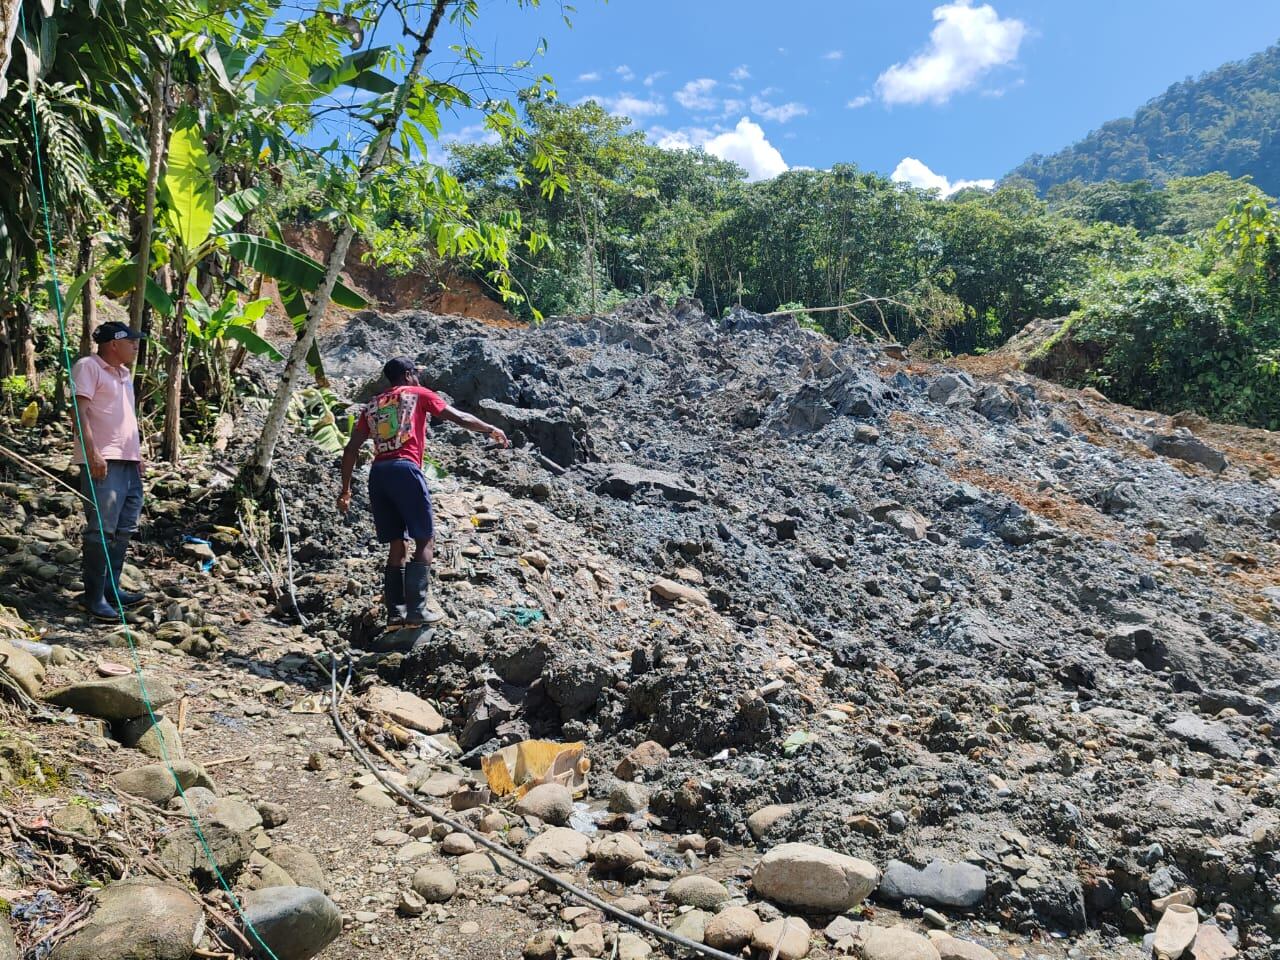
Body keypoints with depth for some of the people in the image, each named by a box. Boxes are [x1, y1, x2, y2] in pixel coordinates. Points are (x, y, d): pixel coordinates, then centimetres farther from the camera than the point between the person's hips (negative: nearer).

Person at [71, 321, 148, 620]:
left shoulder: (124, 373, 21)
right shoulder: (88, 366, -5)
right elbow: (80, 411, -13)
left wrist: (137, 453, 20)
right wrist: (92, 453, -22)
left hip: (128, 460, 9)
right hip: (103, 461, -9)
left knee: (124, 528, 11)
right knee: (102, 529, -9)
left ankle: (111, 588, 20)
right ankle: (94, 597, -3)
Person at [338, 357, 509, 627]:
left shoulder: (372, 406, 24)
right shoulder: (418, 394, 13)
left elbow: (351, 449, 17)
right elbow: (460, 418, 13)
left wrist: (346, 489, 20)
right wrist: (491, 429, 26)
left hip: (377, 473, 6)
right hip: (405, 470, -5)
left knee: (397, 544, 12)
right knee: (425, 540, 0)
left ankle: (395, 612, 6)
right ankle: (416, 610, -9)